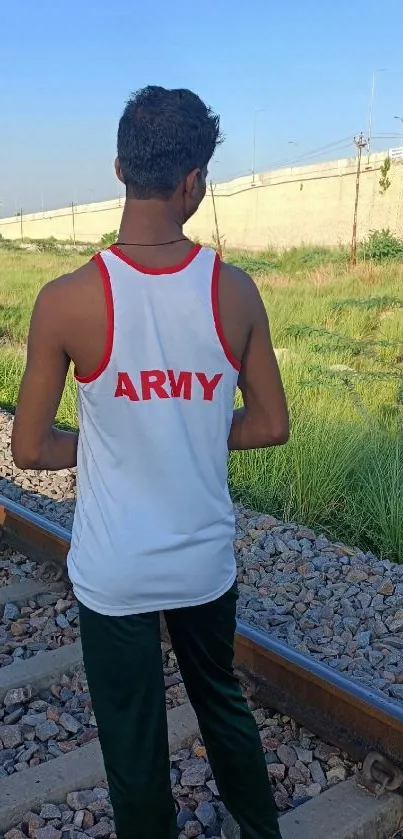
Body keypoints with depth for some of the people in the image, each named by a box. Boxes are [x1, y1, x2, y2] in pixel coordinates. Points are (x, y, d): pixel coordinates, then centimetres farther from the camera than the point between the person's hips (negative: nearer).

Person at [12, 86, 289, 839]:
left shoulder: (67, 301, -18)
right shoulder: (236, 292, -11)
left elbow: (29, 448, -11)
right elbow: (271, 426, -2)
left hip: (114, 572, -3)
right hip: (206, 560, 3)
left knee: (134, 740, 18)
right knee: (223, 701, 28)